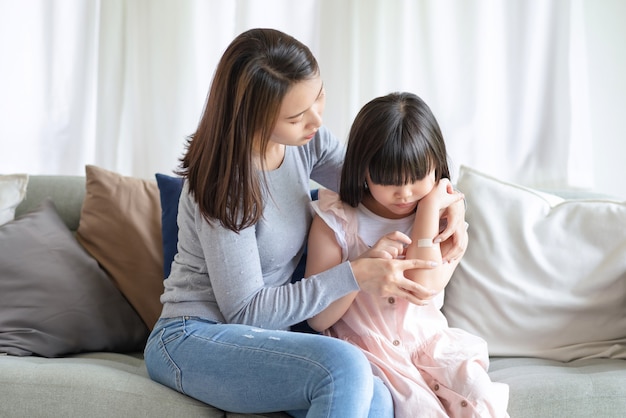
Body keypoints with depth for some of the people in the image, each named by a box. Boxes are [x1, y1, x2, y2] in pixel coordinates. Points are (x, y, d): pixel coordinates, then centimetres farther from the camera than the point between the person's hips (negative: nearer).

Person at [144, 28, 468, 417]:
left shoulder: (307, 140, -2)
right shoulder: (224, 183, -21)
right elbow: (245, 311, -18)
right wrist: (355, 275, -25)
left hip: (265, 336, 6)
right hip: (193, 339, -6)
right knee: (345, 367, -33)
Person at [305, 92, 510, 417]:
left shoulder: (443, 217, 1)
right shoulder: (335, 220, -7)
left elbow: (422, 289, -15)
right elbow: (318, 319, -10)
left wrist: (429, 209, -16)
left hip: (427, 341, 3)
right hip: (364, 347, -2)